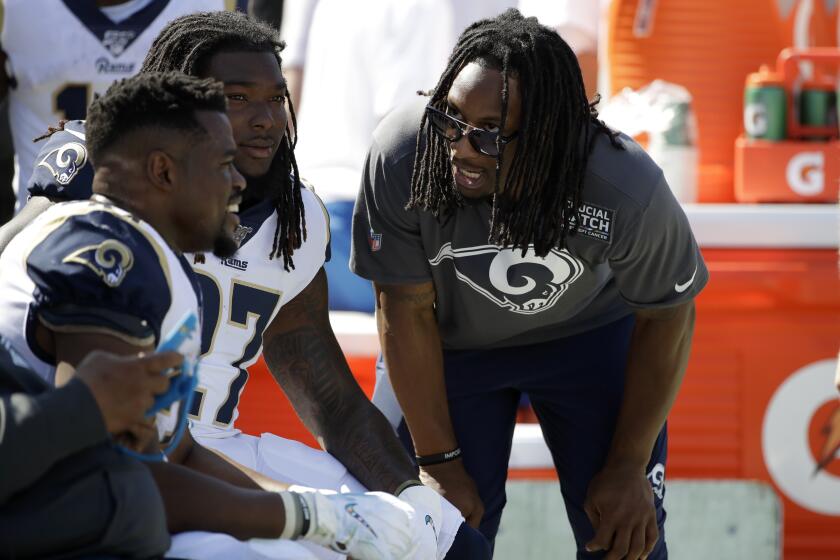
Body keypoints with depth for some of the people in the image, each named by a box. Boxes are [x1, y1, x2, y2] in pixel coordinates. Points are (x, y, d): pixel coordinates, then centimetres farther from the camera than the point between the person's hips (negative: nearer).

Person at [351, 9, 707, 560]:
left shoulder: (626, 188, -34)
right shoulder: (402, 156, -33)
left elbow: (666, 317, -16)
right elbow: (407, 310, -20)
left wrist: (627, 468, -11)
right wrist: (440, 463, -16)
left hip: (589, 333, 0)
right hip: (449, 341, 0)